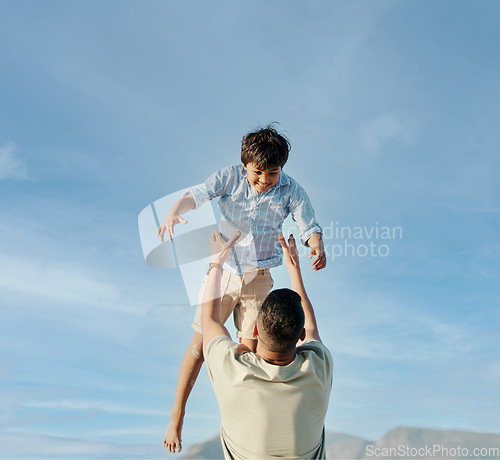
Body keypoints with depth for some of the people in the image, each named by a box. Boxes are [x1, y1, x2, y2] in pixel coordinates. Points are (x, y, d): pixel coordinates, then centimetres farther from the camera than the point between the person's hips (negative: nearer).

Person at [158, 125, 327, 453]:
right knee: (200, 343, 2)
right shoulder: (231, 177, -11)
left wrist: (317, 247, -32)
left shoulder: (291, 190, -8)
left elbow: (309, 226, -9)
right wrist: (174, 212, -45)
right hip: (221, 269, -1)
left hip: (258, 278, 1)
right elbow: (198, 194, -24)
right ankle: (177, 416, 21)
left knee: (251, 350, 7)